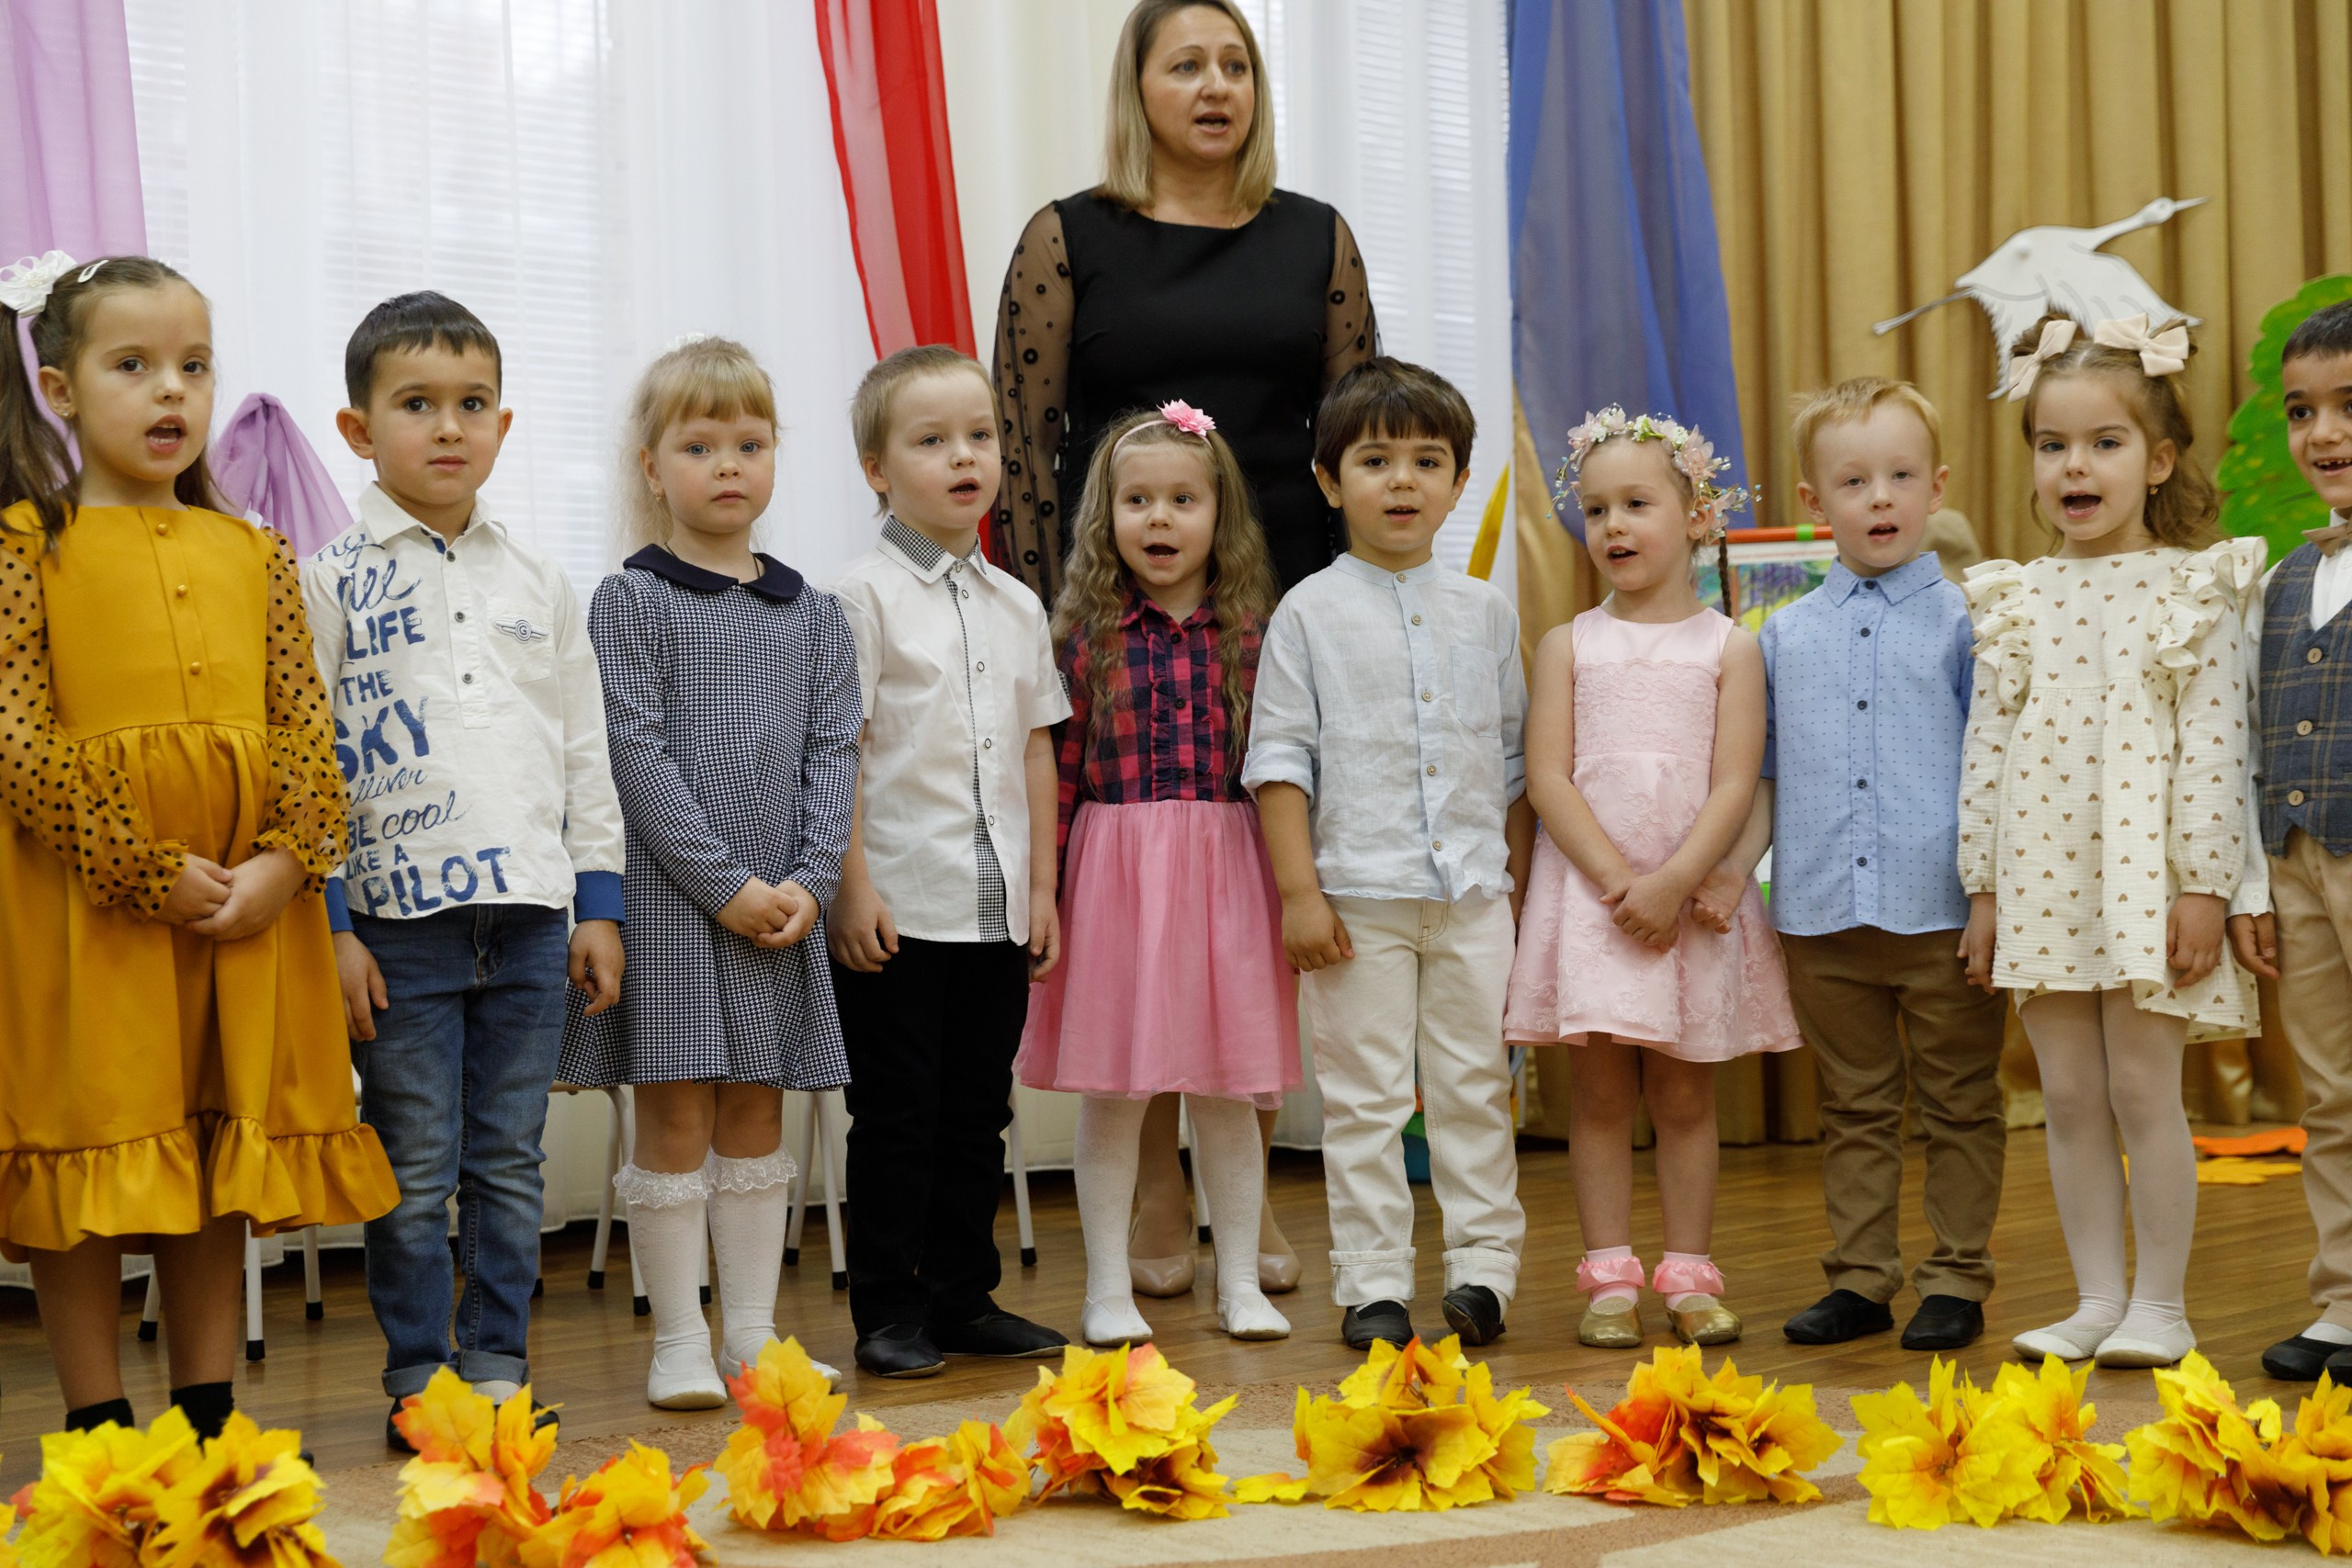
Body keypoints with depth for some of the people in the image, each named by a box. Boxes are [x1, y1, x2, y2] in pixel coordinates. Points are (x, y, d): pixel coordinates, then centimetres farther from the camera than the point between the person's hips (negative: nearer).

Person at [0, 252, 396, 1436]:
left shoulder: (254, 554, 14)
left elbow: (306, 728, 8)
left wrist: (282, 864, -10)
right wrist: (149, 872, -16)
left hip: (245, 904, 4)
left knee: (223, 1163, 8)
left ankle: (208, 1422, 17)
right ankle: (99, 1430, 9)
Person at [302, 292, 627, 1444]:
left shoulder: (537, 582, 11)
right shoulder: (332, 580, 0)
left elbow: (586, 749, 14)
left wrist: (599, 905, 8)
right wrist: (329, 923, -10)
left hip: (528, 917, 3)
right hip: (399, 917, -3)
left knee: (510, 1164, 9)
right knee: (416, 1169, 2)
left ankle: (497, 1370, 18)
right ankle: (419, 1382, 12)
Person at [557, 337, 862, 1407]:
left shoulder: (812, 615, 10)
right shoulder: (631, 602, -3)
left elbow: (833, 754, 5)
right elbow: (638, 757, -10)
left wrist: (808, 885, -9)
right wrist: (727, 886, -16)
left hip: (781, 905, 4)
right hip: (669, 897, -4)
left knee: (755, 1113, 10)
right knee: (675, 1116, 0)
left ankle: (754, 1334, 17)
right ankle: (679, 1340, 8)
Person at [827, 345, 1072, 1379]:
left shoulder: (1018, 607, 12)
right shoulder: (864, 596, -6)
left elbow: (1037, 752, 15)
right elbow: (838, 751, -9)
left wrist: (1041, 888, 11)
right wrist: (852, 888, -14)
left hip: (996, 908, 5)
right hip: (898, 907, -5)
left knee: (977, 1112, 12)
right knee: (896, 1117, 1)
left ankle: (965, 1299, 22)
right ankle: (888, 1313, 10)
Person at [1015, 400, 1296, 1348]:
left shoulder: (1251, 632, 4)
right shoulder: (1083, 635, -1)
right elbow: (1059, 772, -2)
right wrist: (1043, 889, -5)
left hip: (1228, 874, 2)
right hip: (1115, 870, -1)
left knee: (1228, 1089, 8)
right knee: (1111, 1090, 4)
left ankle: (1240, 1283, 19)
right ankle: (1108, 1289, 14)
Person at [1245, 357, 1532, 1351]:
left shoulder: (1485, 613, 10)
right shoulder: (1310, 614, 1)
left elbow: (1515, 758, 15)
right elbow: (1279, 759, -2)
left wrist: (1517, 883, 11)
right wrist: (1299, 892, -9)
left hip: (1474, 895, 3)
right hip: (1359, 896, -3)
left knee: (1477, 1087, 6)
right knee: (1365, 1098, 1)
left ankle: (1483, 1266, 16)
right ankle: (1372, 1285, 8)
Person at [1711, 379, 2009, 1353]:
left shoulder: (1964, 622, 0)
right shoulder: (1785, 636, 9)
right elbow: (1767, 778, 15)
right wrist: (1729, 875, 6)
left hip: (1943, 914, -3)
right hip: (1822, 918, 3)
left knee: (1958, 1106, 6)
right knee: (1854, 1109, 12)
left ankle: (1955, 1281, 15)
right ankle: (1859, 1279, 20)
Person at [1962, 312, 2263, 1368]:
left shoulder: (2191, 589, -2)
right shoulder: (2016, 600, 8)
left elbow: (2214, 746, -6)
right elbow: (1987, 747, 9)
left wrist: (2203, 885, -11)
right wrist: (1982, 887, 6)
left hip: (2147, 869, -4)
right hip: (2042, 875, 4)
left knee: (2142, 1086, -4)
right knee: (2069, 1095, 6)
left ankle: (2160, 1304, 7)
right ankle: (2096, 1299, 16)